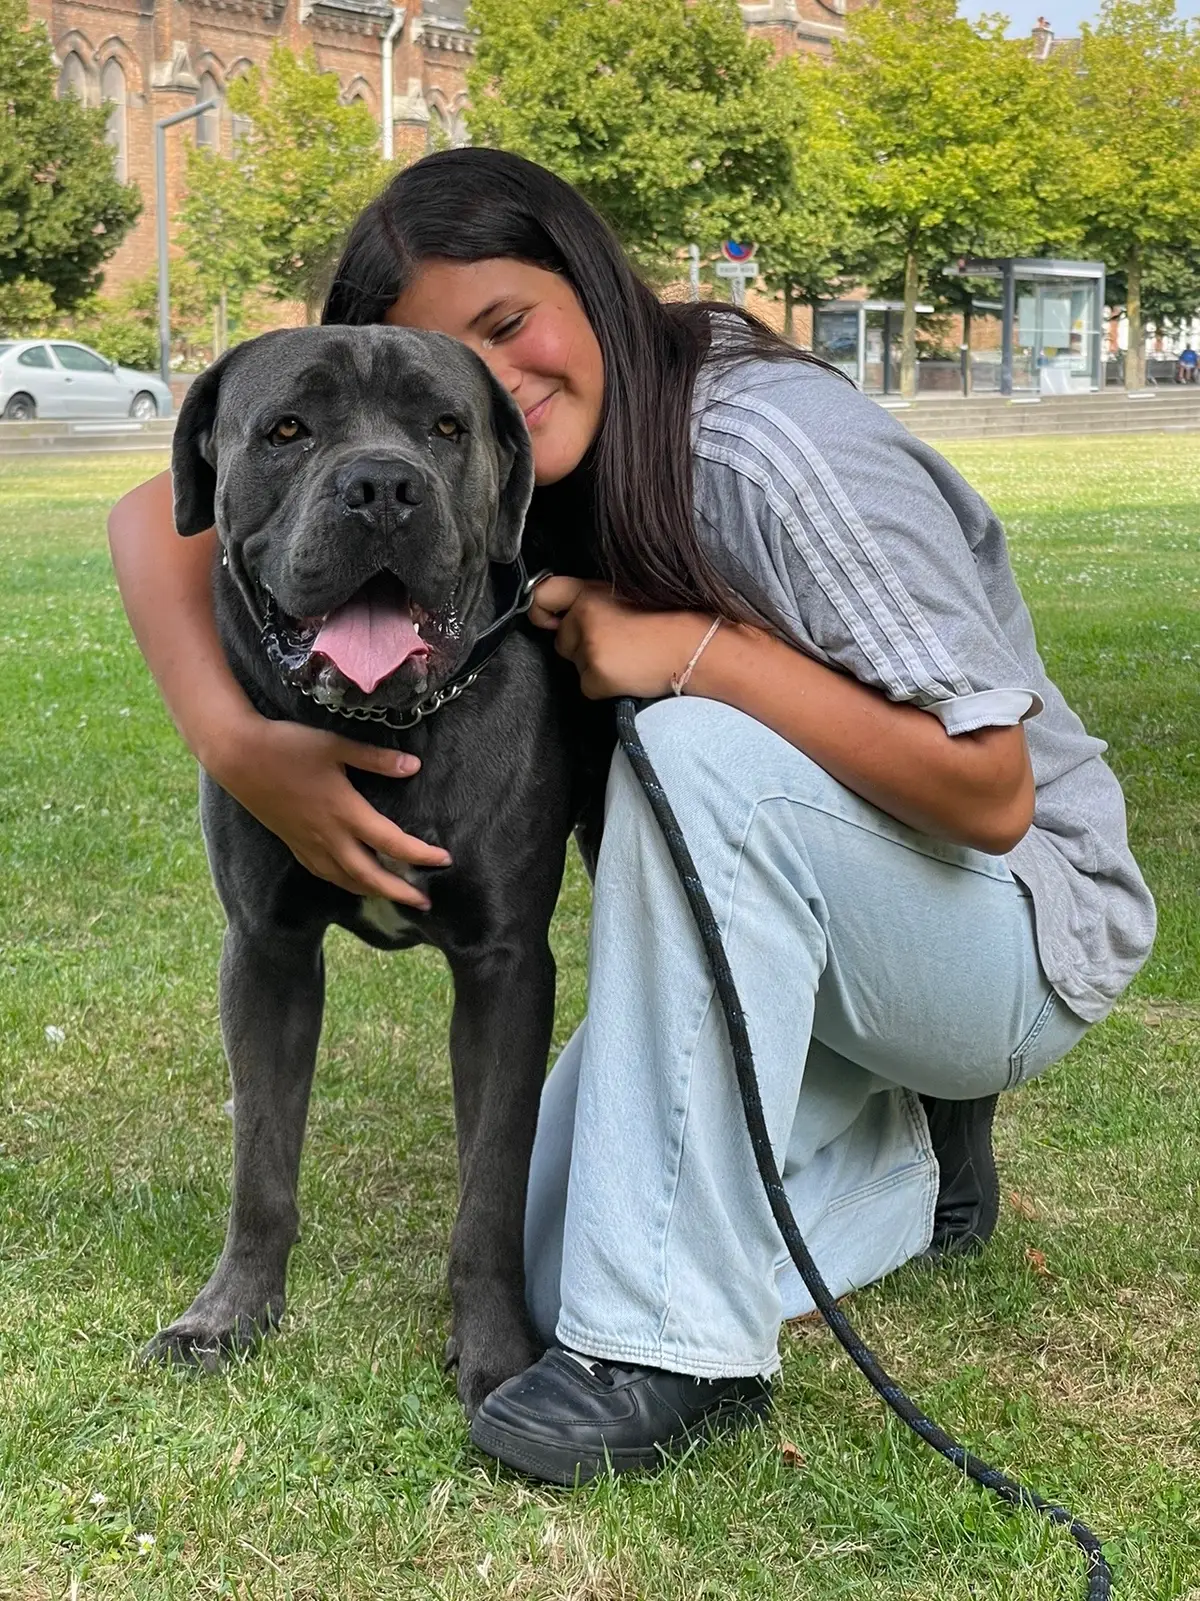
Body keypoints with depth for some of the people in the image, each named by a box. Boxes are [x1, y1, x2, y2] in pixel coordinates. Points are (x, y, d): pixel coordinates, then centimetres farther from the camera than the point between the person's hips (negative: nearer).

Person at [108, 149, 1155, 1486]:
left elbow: (994, 794, -26)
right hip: (782, 926, 7)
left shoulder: (772, 451, -28)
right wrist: (237, 745, -31)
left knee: (700, 748, -35)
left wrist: (703, 649, -33)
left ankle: (677, 1349, -26)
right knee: (557, 1268, -4)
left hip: (1024, 933, -6)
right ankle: (907, 1152, 18)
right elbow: (164, 511, -14)